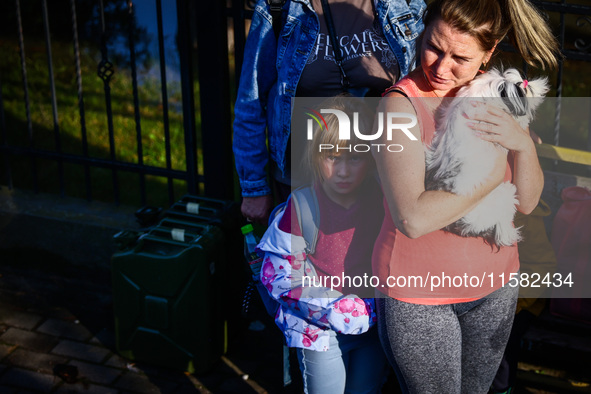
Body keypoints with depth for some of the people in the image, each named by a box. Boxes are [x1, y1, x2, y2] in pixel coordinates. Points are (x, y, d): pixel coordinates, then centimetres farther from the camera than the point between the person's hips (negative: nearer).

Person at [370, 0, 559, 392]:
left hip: (495, 285, 5)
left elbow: (526, 203, -4)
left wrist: (523, 144, -23)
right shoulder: (401, 104, -21)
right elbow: (413, 219, -31)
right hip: (418, 293, -5)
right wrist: (494, 174, -23)